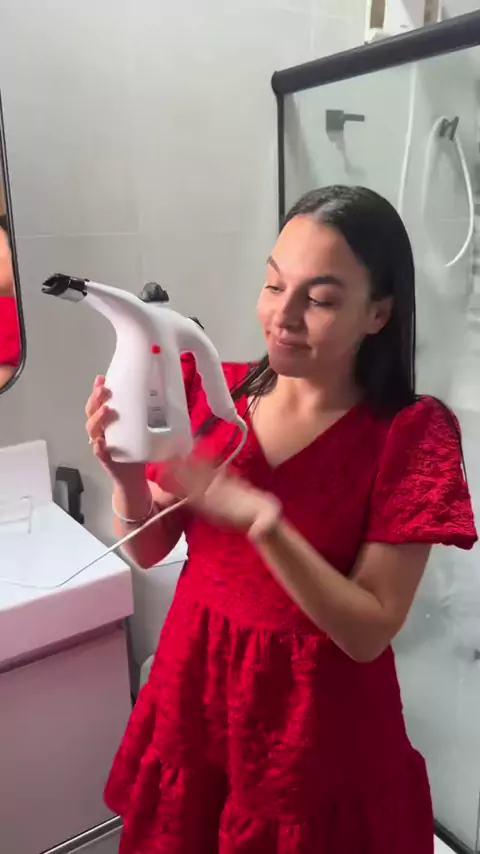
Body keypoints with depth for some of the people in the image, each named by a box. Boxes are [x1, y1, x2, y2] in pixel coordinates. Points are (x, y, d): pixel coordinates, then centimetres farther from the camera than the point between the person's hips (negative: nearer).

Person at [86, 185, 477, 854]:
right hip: (195, 682, 4)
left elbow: (370, 632, -20)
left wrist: (258, 517, -32)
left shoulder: (409, 435, -18)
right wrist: (126, 474, -22)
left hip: (317, 712, -3)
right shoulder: (216, 393, -9)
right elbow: (148, 550, -1)